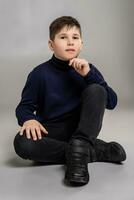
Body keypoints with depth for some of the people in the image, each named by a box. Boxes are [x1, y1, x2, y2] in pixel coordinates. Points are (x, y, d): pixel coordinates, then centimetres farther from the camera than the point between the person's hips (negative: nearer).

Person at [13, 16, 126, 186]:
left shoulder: (87, 69, 0)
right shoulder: (39, 74, -4)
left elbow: (111, 102, -8)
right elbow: (24, 106, -1)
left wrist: (89, 75, -20)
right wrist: (28, 119, -25)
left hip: (83, 127, 1)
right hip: (52, 132, 0)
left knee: (96, 90, -21)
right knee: (21, 143, -32)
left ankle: (79, 148, -28)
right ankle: (96, 151, -24)